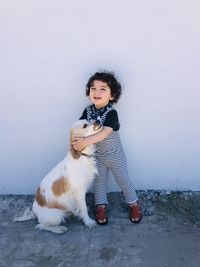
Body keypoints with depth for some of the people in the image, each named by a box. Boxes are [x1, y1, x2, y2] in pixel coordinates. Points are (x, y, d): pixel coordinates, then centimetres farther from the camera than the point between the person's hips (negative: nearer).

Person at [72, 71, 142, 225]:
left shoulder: (111, 113, -25)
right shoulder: (88, 111, -8)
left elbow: (104, 133, -36)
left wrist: (85, 141, -43)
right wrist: (77, 141, -23)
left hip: (114, 154, -4)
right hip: (96, 155, 4)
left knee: (123, 180, 9)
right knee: (99, 181, 15)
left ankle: (134, 205, 29)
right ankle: (101, 208, 30)